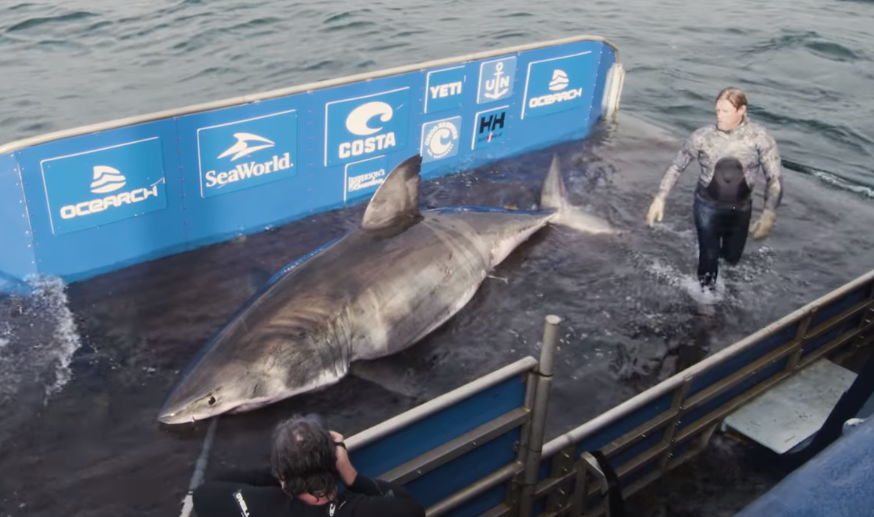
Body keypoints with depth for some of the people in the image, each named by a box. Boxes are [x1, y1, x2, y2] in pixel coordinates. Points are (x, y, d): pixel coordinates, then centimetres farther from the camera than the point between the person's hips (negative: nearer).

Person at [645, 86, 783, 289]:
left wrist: (770, 212, -29)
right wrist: (659, 198, -12)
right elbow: (676, 167, -6)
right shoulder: (703, 136, -17)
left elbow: (774, 177, -16)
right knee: (709, 257, 3)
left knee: (732, 257, 21)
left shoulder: (759, 137, -18)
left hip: (740, 208, 2)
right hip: (708, 206, -2)